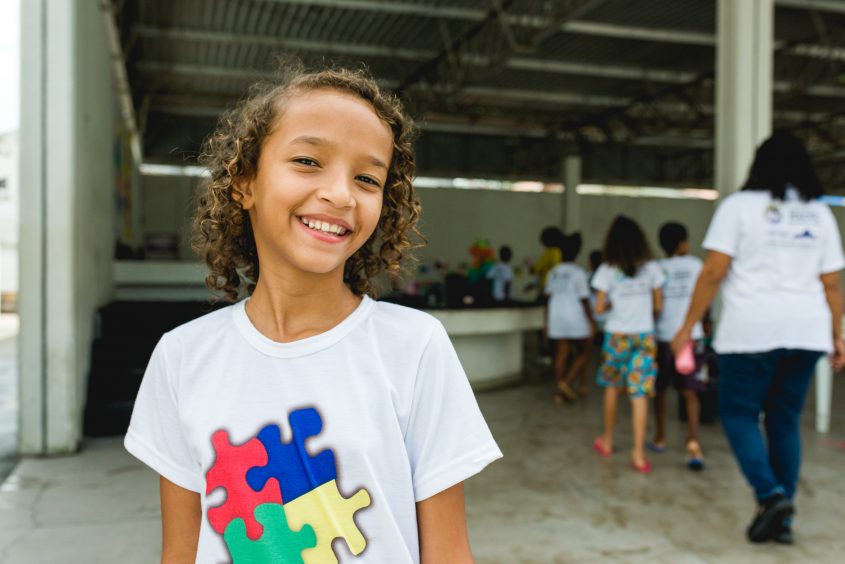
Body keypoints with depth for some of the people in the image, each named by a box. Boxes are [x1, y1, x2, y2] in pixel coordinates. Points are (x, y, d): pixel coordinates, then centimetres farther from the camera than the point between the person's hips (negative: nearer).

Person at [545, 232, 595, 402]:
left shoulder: (553, 272, 6)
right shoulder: (578, 273, -9)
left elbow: (549, 297, 8)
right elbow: (584, 299, -10)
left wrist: (547, 320, 15)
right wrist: (591, 321, -4)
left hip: (556, 318, 5)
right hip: (576, 319, -5)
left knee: (561, 354, 7)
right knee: (584, 351, 8)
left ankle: (560, 391, 9)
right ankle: (567, 382, -5)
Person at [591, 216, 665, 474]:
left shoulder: (607, 270, -5)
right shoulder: (651, 268, 0)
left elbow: (599, 308, -8)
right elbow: (658, 305, 4)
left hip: (617, 335, -1)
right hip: (645, 336, 1)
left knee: (611, 386, 18)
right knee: (640, 394, -1)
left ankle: (607, 441, 30)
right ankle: (638, 454, -4)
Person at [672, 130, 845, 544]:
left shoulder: (740, 205, 0)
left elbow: (713, 273, -7)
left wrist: (687, 327, -2)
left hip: (753, 330, -4)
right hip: (807, 332, 5)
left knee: (738, 414, 7)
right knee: (785, 420, 12)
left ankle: (771, 496, -10)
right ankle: (783, 516, 14)